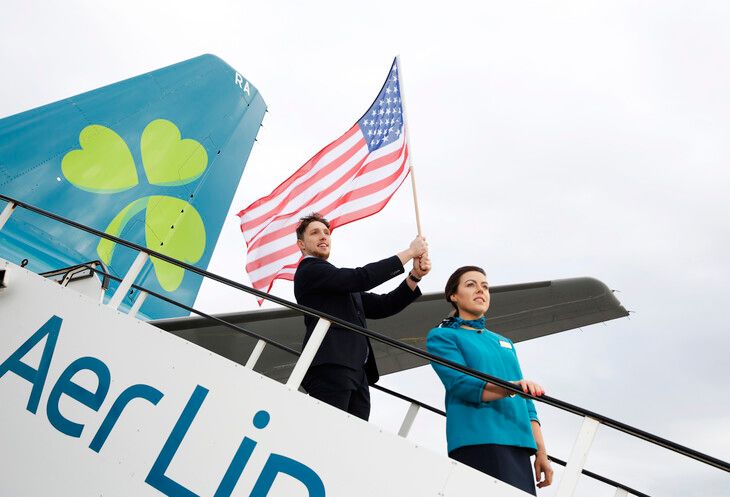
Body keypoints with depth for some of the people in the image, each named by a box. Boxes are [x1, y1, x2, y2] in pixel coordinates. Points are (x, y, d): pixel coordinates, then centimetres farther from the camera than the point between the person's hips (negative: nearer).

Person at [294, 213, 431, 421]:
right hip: (330, 370, -8)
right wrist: (410, 251, -1)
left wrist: (415, 276, 8)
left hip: (357, 374, 8)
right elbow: (361, 278, -10)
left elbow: (380, 306, 21)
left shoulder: (343, 283, 31)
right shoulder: (308, 271, 3)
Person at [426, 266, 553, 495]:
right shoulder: (442, 336, 5)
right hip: (477, 441, -6)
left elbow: (524, 401, 20)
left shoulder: (505, 343, 25)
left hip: (518, 443, 6)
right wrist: (510, 388, -27)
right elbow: (460, 384, -11)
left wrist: (540, 451, 11)